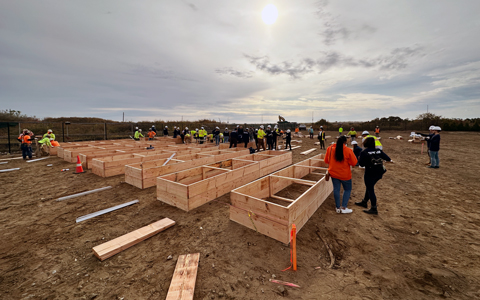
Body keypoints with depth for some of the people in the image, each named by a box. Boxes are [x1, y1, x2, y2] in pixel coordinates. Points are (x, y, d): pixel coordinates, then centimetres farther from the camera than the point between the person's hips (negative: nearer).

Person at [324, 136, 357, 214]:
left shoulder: (330, 149, -5)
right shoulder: (348, 150, -16)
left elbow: (326, 161, 5)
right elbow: (354, 163, -11)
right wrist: (347, 161, 6)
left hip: (333, 173, 3)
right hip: (345, 175, -3)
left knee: (336, 189, 13)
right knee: (347, 189, 16)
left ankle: (337, 207, 22)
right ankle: (343, 207, 16)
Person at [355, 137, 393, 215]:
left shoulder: (364, 152, -16)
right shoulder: (378, 150, 3)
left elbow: (361, 164, -15)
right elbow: (384, 156, 21)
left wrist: (359, 159, 6)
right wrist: (390, 160, 43)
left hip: (370, 174, -7)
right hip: (379, 173, 7)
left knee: (370, 190, 3)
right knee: (369, 187, 22)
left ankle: (374, 209, 8)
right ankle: (364, 202, 36)